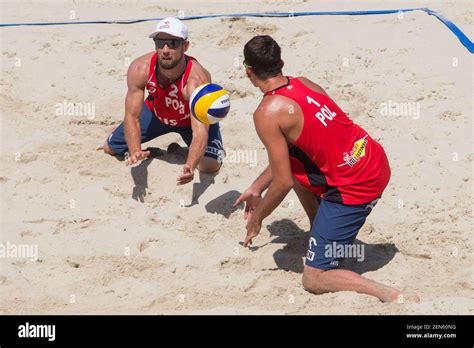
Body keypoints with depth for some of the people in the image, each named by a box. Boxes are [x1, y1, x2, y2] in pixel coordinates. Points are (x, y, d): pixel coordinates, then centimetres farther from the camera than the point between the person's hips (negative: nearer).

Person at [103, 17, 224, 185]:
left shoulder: (197, 78, -44)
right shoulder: (139, 69, -33)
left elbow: (200, 131, -52)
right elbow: (132, 116, -30)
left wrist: (190, 167, -70)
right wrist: (135, 152, -50)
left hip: (193, 117, -3)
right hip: (156, 112, 3)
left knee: (210, 165, -23)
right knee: (110, 148, 6)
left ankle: (181, 149, 12)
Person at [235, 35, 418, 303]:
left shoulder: (268, 113, -16)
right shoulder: (305, 83, 9)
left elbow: (283, 183, -15)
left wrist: (256, 219, 2)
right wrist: (257, 187, 29)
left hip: (355, 188, -8)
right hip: (376, 162, 8)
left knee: (314, 280, 3)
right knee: (295, 164, 32)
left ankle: (392, 296, -16)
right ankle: (323, 236, 36)